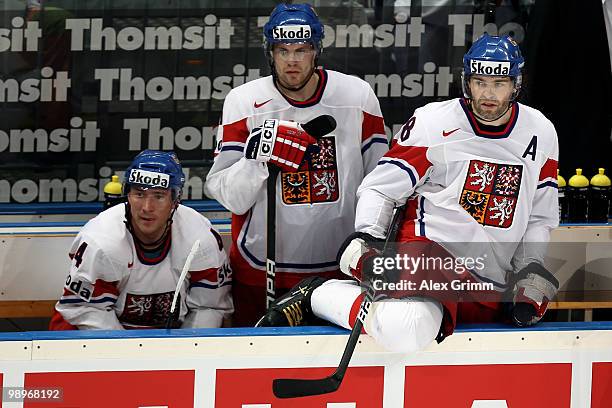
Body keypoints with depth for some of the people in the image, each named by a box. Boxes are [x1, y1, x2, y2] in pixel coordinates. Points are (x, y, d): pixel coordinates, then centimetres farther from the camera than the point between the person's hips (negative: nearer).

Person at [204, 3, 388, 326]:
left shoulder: (358, 96, -3)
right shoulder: (243, 103, -6)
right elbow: (227, 196, -10)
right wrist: (259, 156, -26)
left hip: (339, 268, 1)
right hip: (260, 272, -1)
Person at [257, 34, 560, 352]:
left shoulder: (540, 133, 10)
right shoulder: (432, 123, -4)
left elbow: (540, 218, 18)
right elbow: (380, 187, 1)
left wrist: (530, 272, 4)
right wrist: (365, 237, -15)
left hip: (491, 285, 7)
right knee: (407, 330, -36)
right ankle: (316, 296, -9)